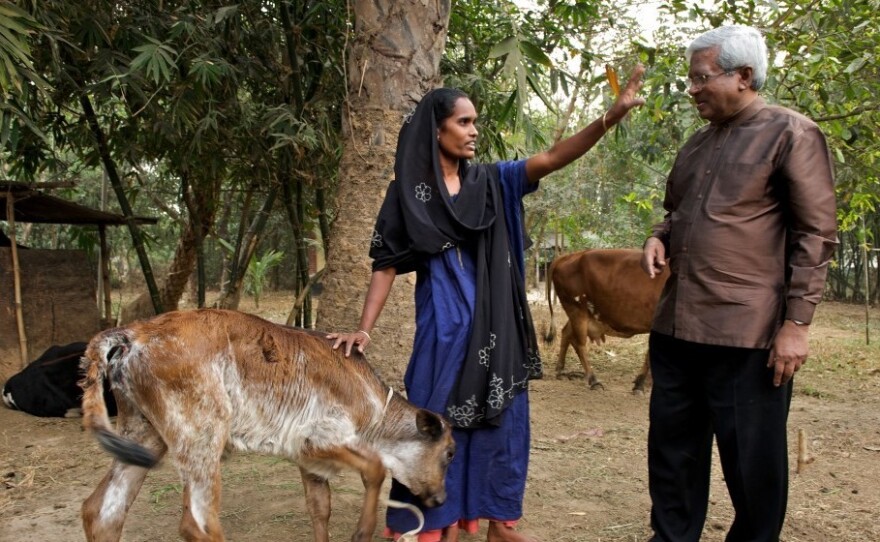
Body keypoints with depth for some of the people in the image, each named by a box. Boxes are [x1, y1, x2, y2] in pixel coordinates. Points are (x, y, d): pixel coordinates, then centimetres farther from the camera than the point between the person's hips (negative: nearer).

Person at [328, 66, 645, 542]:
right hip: (446, 325, -4)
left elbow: (551, 159, -6)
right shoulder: (409, 192, -2)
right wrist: (365, 328, -13)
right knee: (443, 422, 2)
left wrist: (611, 115, -16)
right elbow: (386, 266, -3)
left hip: (498, 325, 4)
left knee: (502, 420, 9)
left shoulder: (492, 182, 6)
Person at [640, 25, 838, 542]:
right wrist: (660, 238, 5)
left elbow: (816, 235, -9)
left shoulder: (791, 133, -4)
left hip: (746, 332, -7)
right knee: (672, 445, 14)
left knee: (752, 459, 4)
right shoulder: (698, 144, 16)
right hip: (676, 325, 7)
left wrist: (796, 323, -15)